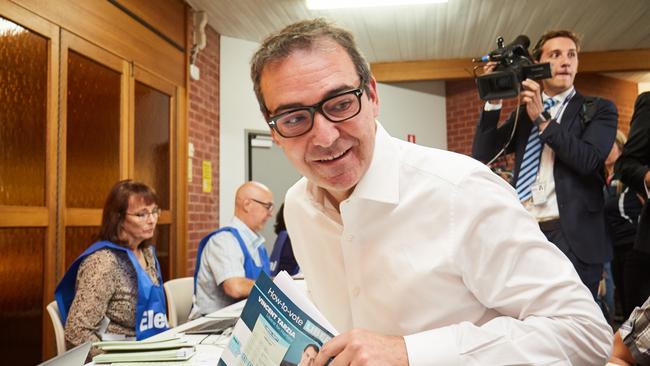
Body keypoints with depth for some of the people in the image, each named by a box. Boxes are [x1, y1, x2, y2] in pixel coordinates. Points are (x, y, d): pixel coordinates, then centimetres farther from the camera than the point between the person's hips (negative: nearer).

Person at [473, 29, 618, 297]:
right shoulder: (523, 113, 16)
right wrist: (494, 100, 0)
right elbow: (482, 153, 7)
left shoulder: (599, 110, 6)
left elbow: (589, 160, -11)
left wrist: (542, 118, -10)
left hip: (573, 236, -3)